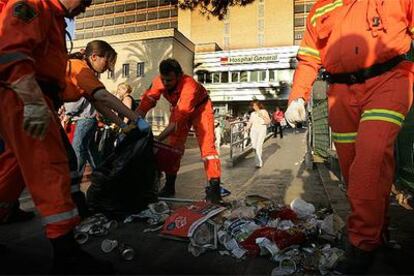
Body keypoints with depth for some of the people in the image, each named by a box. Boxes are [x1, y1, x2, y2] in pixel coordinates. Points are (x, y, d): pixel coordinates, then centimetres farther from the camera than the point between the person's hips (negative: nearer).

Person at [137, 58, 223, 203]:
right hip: (179, 108, 5)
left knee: (206, 144, -17)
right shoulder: (158, 82, -25)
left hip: (200, 108, -5)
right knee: (173, 144, -1)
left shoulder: (189, 87, -41)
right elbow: (144, 105, -29)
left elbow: (177, 121, -44)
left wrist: (156, 140, -46)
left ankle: (214, 188, -16)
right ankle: (169, 185, 10)